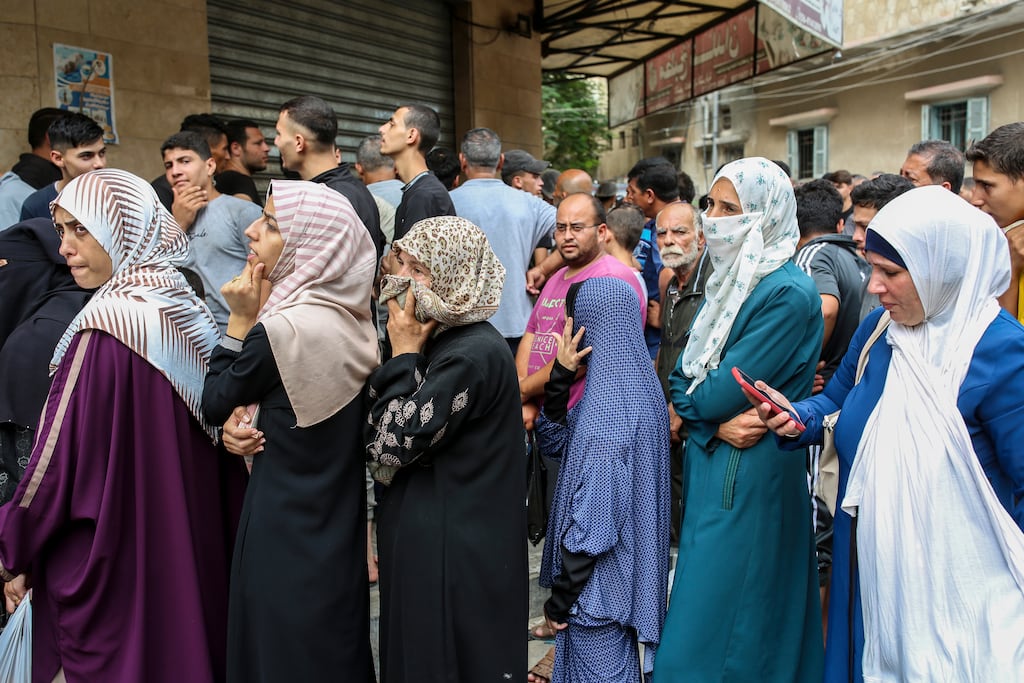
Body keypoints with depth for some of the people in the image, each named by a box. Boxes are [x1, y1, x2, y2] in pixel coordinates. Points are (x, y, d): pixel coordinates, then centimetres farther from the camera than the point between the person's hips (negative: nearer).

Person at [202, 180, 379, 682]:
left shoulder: (282, 329, -24)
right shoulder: (353, 318, 0)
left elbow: (213, 405, -8)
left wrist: (241, 319, -9)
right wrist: (245, 417, -1)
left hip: (284, 534, -7)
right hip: (339, 525, 8)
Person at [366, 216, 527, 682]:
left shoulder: (475, 354, -23)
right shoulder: (442, 340, 7)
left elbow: (392, 445, -22)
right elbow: (378, 442, 9)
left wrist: (403, 355, -15)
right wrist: (406, 355, -1)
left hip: (454, 547, -9)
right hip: (431, 533, 9)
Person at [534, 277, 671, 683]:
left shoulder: (610, 412, -26)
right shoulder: (635, 386, 2)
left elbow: (591, 525, -25)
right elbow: (554, 442, 7)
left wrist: (559, 599, -15)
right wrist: (561, 375, -6)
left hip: (600, 578, -9)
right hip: (624, 568, 9)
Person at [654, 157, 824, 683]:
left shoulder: (788, 294, -18)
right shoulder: (731, 281, 9)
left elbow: (722, 393, -21)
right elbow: (683, 378, 6)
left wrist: (686, 401, -2)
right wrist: (714, 420, -12)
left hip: (750, 479, -8)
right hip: (708, 465, 9)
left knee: (716, 628, 2)